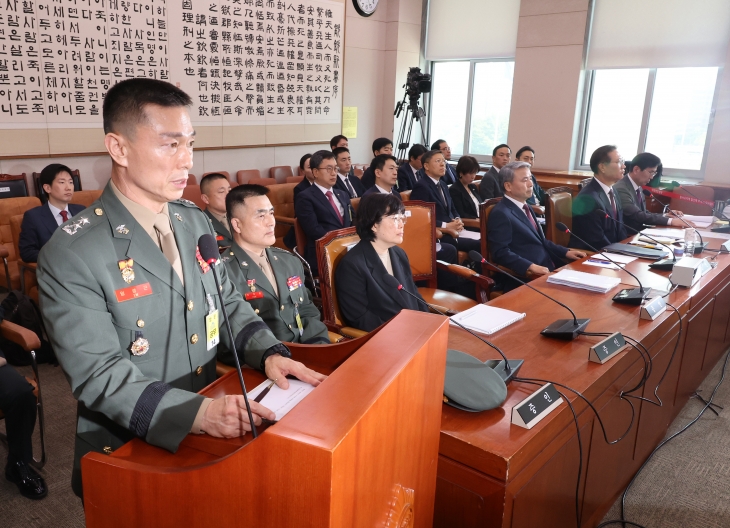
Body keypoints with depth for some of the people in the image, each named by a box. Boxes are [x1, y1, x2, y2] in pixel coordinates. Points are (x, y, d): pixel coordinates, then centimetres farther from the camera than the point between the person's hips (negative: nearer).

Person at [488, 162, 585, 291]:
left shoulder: (525, 208, 17)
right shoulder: (501, 213, -13)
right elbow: (501, 253, -21)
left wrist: (565, 252, 12)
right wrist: (531, 267, -30)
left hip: (548, 270, 9)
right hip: (526, 279, -9)